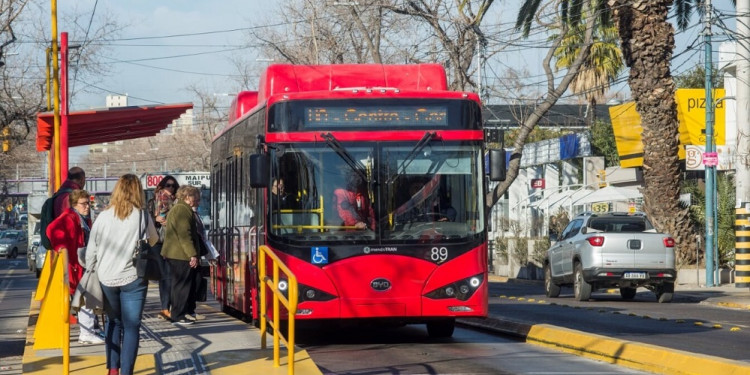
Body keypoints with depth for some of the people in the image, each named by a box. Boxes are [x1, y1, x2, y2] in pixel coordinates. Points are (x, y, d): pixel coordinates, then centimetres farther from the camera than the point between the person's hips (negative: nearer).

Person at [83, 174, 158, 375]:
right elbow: (154, 241, 12)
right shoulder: (142, 217, -5)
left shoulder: (103, 216, -2)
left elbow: (91, 250, 2)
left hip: (106, 278, 2)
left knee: (113, 322, 18)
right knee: (131, 326, 2)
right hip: (133, 278, -2)